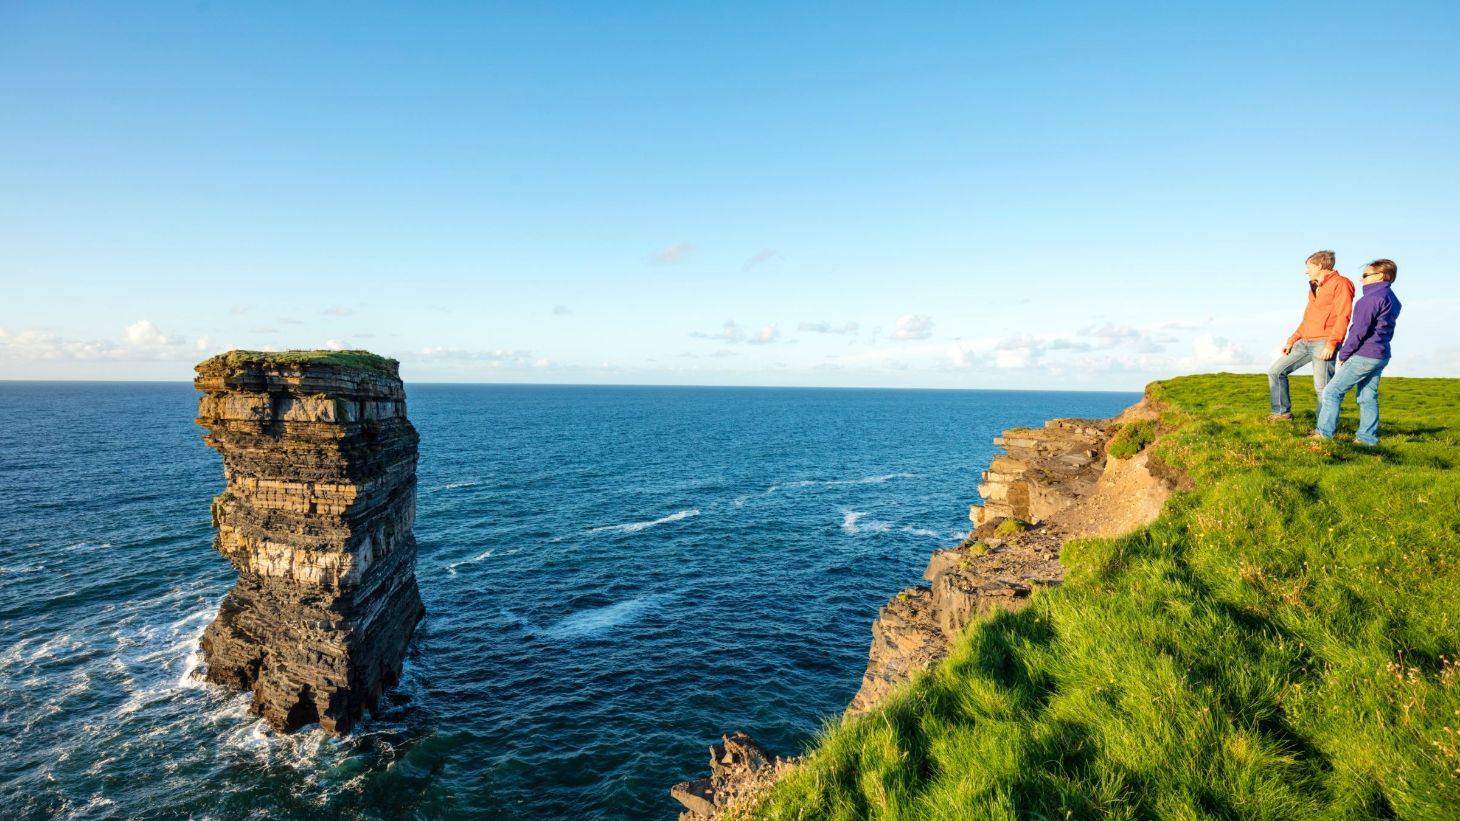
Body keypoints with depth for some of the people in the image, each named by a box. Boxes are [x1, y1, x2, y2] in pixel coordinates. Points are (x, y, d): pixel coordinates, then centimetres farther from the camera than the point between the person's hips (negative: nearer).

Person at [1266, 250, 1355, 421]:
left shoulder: (1340, 283, -5)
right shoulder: (1314, 288, 22)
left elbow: (1342, 316, -14)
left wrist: (1331, 343, -21)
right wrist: (1292, 340, 15)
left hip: (1323, 343, -9)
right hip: (1305, 342, 9)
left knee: (1321, 387, -8)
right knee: (1275, 371, 6)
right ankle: (1282, 412, 15)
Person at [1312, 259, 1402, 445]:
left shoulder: (1373, 297, -15)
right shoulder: (1391, 299, 17)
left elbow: (1359, 330, -19)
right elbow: (1387, 331, 21)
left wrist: (1343, 354, -11)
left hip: (1363, 356, -10)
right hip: (1381, 356, 10)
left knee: (1332, 391, -5)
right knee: (1368, 397, 12)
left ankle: (1324, 432, -5)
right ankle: (1368, 437, 13)